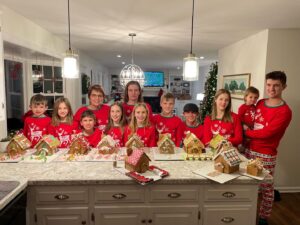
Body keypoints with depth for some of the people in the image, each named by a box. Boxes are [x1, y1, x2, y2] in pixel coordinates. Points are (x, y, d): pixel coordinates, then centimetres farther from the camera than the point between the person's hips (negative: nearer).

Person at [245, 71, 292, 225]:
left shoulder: (285, 111, -15)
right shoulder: (260, 103, 7)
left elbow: (266, 132, -21)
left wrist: (246, 132, -7)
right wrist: (245, 140, -4)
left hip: (266, 156, -6)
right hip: (250, 150, 6)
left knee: (266, 188, 10)